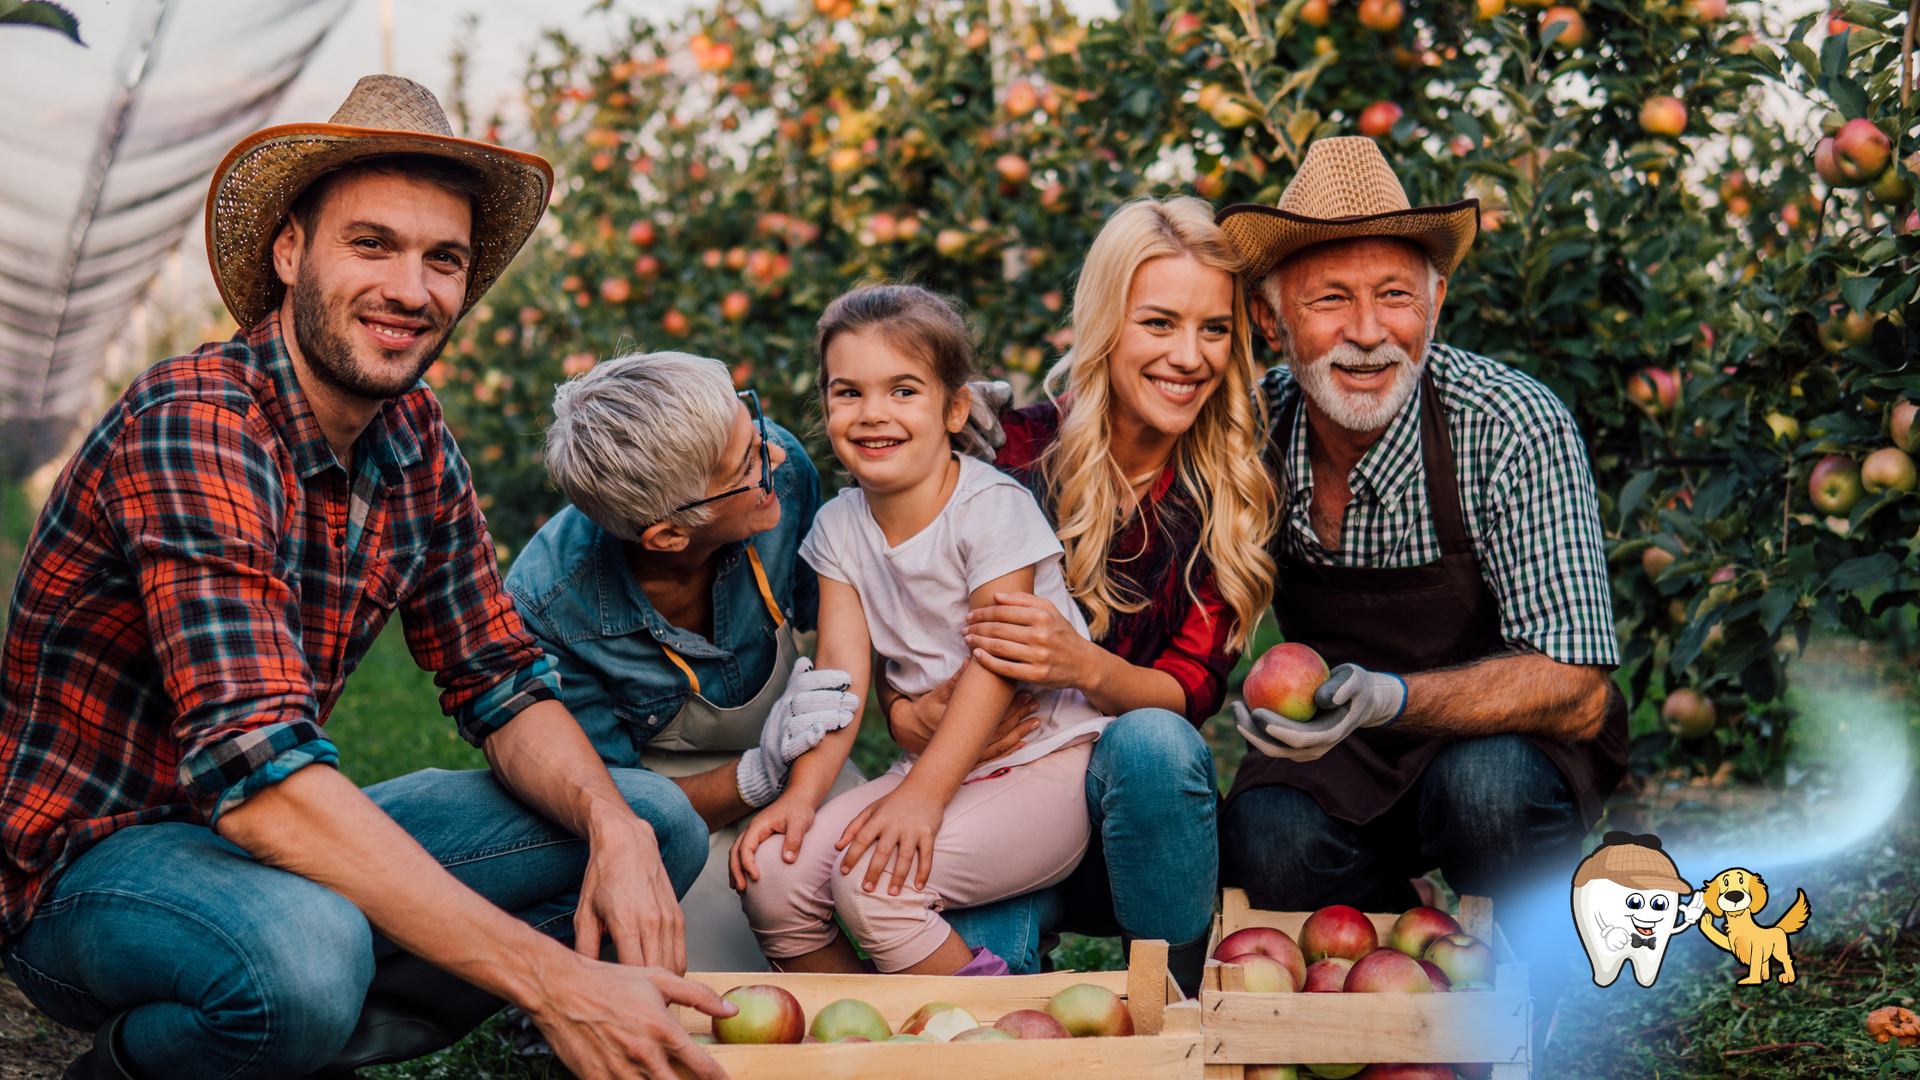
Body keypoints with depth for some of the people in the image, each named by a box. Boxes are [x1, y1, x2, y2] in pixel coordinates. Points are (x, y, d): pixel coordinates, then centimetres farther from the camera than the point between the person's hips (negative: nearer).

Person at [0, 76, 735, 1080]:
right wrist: (551, 981, -39)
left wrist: (616, 828, -18)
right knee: (305, 956, -39)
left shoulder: (416, 443, 1)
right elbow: (256, 777, -34)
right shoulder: (193, 425, -24)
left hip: (277, 841, 8)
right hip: (90, 863, -7)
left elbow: (503, 684, 7)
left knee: (658, 822, 0)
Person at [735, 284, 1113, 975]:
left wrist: (922, 796, -29)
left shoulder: (992, 508, -13)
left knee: (874, 880, -27)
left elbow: (997, 666, -20)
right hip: (936, 762, 6)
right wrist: (802, 795, -18)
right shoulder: (840, 528, 5)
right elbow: (842, 672, -3)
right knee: (772, 874, -12)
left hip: (1045, 761, -6)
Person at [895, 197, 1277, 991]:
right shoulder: (1018, 451, -5)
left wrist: (1089, 669, -31)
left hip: (1140, 805, 2)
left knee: (1151, 741, -35)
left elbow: (1192, 689, -8)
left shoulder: (1231, 490, -1)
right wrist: (906, 709, -21)